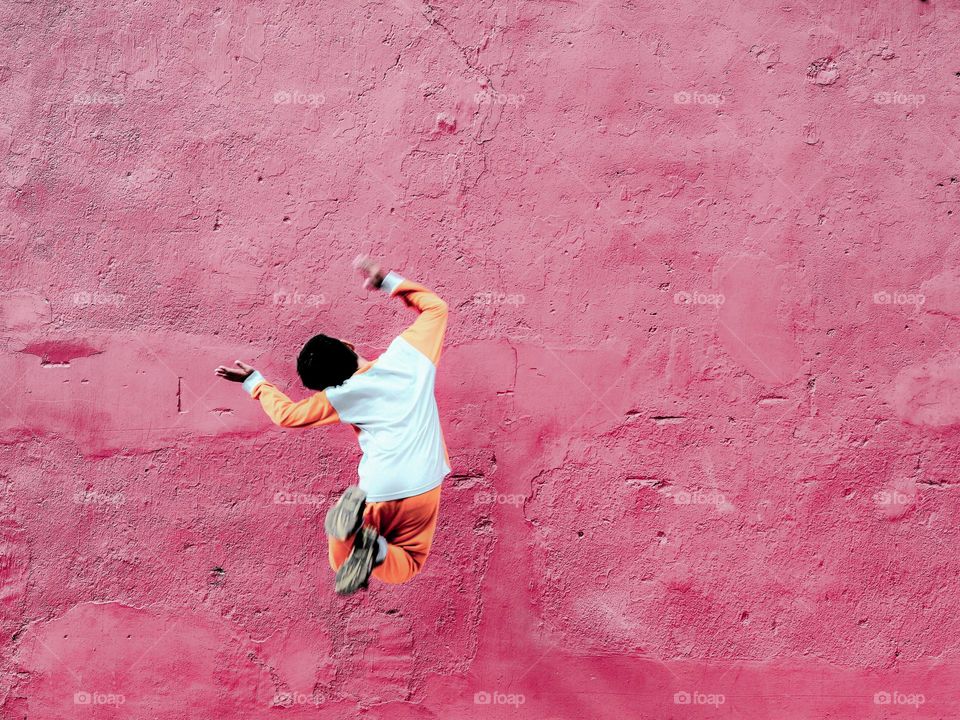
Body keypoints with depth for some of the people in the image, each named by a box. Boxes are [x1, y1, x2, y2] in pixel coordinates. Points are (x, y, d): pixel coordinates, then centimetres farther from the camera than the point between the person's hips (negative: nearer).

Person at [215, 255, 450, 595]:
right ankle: (376, 551, -22)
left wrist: (253, 381, 27)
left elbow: (285, 413, 13)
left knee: (342, 561, 17)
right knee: (408, 562, 16)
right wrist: (387, 281, 20)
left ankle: (355, 523, -18)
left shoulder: (343, 396, -2)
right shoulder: (407, 353, -1)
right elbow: (435, 306, 15)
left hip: (379, 492, -1)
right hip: (424, 490, 2)